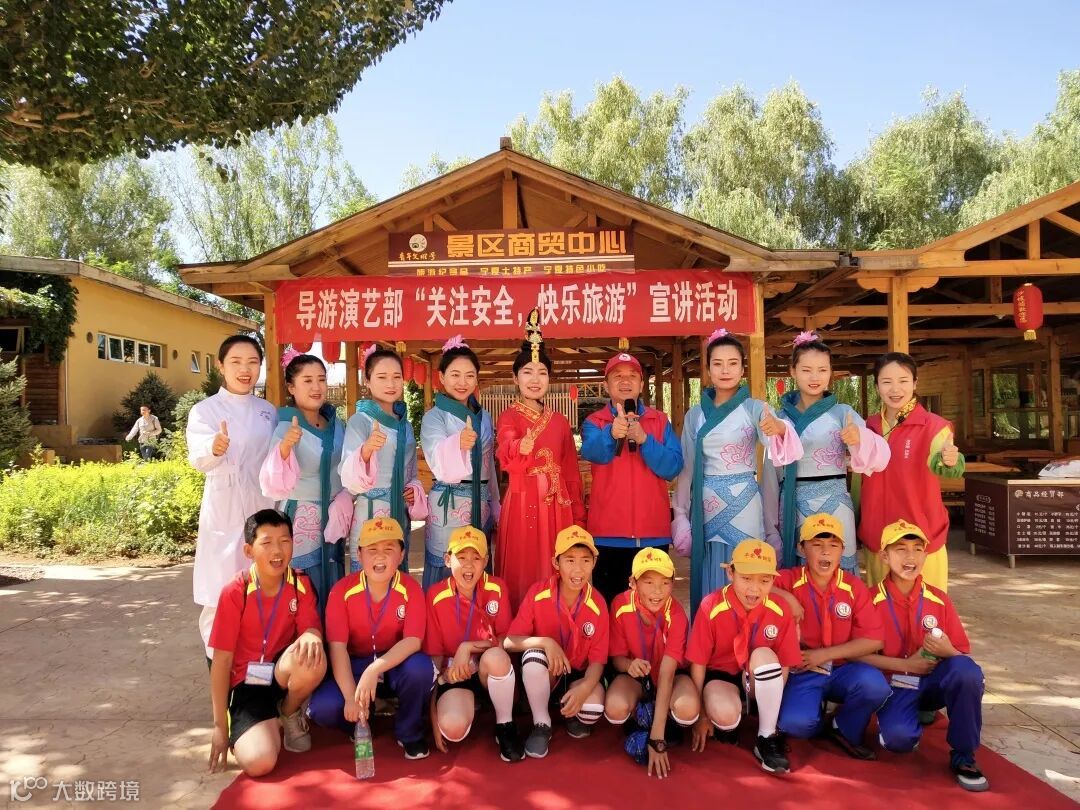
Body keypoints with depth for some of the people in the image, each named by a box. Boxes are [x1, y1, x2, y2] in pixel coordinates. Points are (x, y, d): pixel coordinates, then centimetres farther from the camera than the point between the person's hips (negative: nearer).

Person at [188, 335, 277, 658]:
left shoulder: (269, 411, 8)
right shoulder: (204, 410, -5)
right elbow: (198, 457, -24)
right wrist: (214, 449, -44)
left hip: (263, 507, 4)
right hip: (224, 509, -4)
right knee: (220, 594, -2)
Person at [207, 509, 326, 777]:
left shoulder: (301, 584, -7)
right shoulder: (234, 593, -14)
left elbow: (311, 627, -13)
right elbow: (222, 660, -10)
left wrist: (312, 636, -41)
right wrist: (220, 725, -9)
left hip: (284, 674, 2)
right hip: (247, 683, -1)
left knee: (312, 659, -35)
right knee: (258, 762, -25)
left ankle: (290, 713, -1)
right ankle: (270, 723, 13)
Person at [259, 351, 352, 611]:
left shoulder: (335, 423, 3)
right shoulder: (286, 427, -15)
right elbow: (274, 484, -27)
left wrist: (344, 500, -3)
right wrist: (284, 447, -43)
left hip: (332, 520, 6)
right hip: (300, 521, -5)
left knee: (332, 593, 14)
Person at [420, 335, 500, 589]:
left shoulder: (484, 417, 11)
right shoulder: (434, 417, -7)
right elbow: (439, 464, -25)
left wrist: (495, 509, 20)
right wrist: (458, 443, -45)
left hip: (480, 505, 5)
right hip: (448, 507, -5)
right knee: (444, 574, -1)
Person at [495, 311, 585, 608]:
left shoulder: (560, 421, 11)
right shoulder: (509, 417, -1)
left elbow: (572, 472, 14)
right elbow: (504, 457, -22)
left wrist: (578, 516, 11)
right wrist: (520, 449, -44)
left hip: (557, 506, 4)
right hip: (522, 503, -4)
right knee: (521, 573, -1)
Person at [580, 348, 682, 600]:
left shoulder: (660, 420, 7)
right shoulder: (594, 422, 2)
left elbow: (673, 467, -6)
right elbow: (592, 452, -21)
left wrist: (643, 439, -21)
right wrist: (611, 433, -42)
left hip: (653, 531, 1)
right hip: (608, 532, -1)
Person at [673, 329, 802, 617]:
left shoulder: (755, 408, -2)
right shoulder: (695, 415, 7)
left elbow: (773, 439, -22)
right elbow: (686, 467, 8)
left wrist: (779, 429, -45)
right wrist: (680, 514, 6)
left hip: (744, 501, -2)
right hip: (705, 504, 3)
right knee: (708, 582, 8)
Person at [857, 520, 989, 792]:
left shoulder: (939, 600, 1)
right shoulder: (872, 600, -7)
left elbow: (964, 657, 1)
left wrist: (947, 651, -22)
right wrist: (905, 664, -16)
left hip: (934, 680, 2)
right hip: (894, 686, -2)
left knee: (967, 670, -32)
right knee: (899, 738, -32)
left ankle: (963, 757, -12)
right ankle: (917, 714, 8)